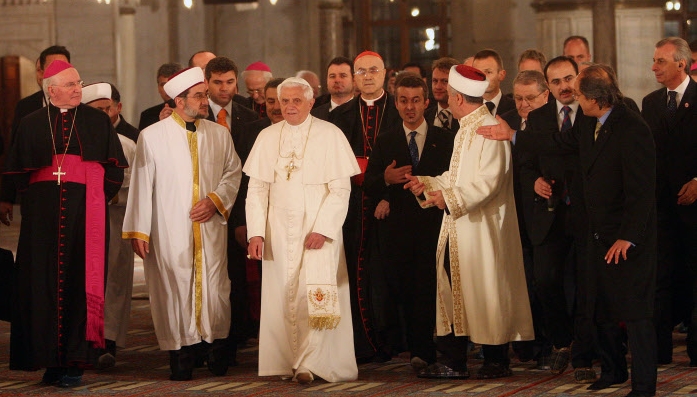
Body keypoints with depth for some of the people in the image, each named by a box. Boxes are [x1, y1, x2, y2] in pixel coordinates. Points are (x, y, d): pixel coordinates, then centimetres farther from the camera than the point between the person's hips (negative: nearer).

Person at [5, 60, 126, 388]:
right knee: (43, 284, -2)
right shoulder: (31, 125, 9)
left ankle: (75, 361, -3)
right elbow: (16, 172, 10)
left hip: (84, 214, -1)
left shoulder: (98, 122, 7)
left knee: (79, 284, -6)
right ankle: (51, 360, 4)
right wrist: (35, 198, 1)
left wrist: (96, 200, -1)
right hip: (43, 217, 1)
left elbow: (115, 169, 7)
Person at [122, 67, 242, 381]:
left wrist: (216, 200, -4)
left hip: (210, 228, 3)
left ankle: (216, 350, 13)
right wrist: (138, 231, -4)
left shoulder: (219, 134, 8)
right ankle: (181, 355, 5)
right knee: (176, 290, -2)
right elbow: (141, 184, -1)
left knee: (214, 287, 0)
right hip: (171, 231, -2)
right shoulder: (152, 136, -1)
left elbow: (233, 172, 15)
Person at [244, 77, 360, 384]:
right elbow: (257, 188, 7)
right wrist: (256, 232, -3)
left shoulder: (330, 136, -2)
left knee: (315, 294, -12)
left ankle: (309, 363, -9)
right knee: (282, 297, 2)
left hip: (318, 231, -3)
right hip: (278, 232, 3)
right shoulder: (267, 137, 8)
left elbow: (341, 188, -6)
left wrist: (323, 229, -15)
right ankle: (287, 361, 9)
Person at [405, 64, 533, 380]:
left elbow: (489, 179, -23)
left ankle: (497, 361, 6)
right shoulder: (465, 129, 17)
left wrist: (451, 198, -24)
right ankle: (453, 362, 12)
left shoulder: (490, 128, -15)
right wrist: (427, 185, 15)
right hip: (458, 228, 10)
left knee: (485, 291, -3)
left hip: (482, 228, -10)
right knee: (453, 288, 8)